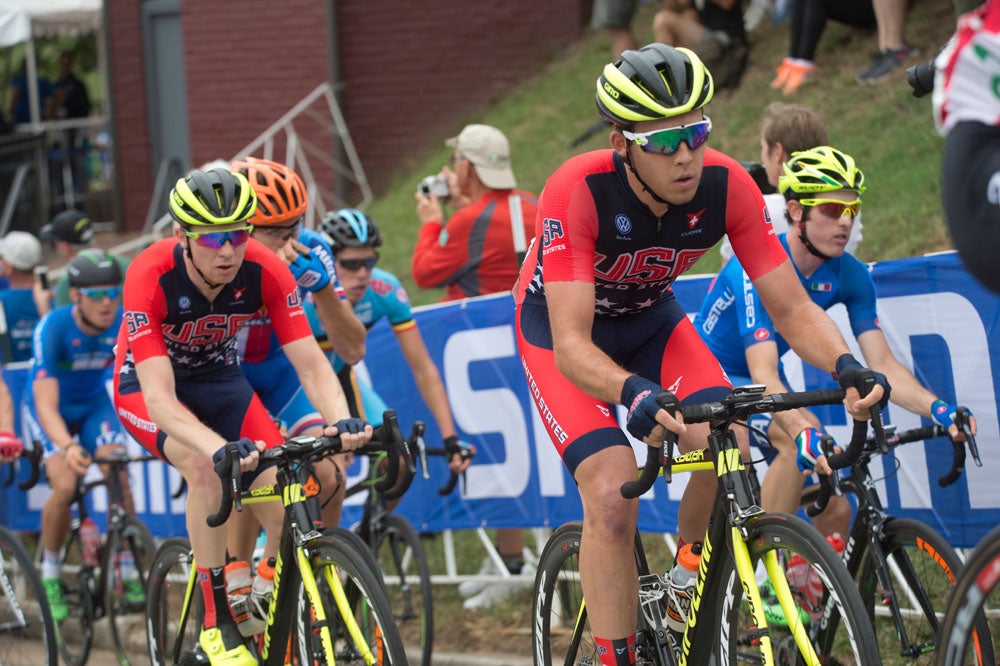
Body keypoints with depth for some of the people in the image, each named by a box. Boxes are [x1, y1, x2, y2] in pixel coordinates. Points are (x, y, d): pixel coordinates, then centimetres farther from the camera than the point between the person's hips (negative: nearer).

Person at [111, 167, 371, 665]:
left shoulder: (266, 272, -26)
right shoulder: (151, 276, -35)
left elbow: (311, 363, -26)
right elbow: (160, 398, -41)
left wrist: (341, 421, -48)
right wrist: (220, 448, -57)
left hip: (218, 377, 3)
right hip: (146, 381, -3)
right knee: (205, 469, -34)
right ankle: (216, 620, -20)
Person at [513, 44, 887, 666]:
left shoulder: (727, 186, -25)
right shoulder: (578, 191, -36)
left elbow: (793, 309, -21)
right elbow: (571, 346, -40)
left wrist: (845, 364, -42)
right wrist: (636, 394, -60)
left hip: (649, 317, 4)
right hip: (557, 328, -3)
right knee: (613, 492, -25)